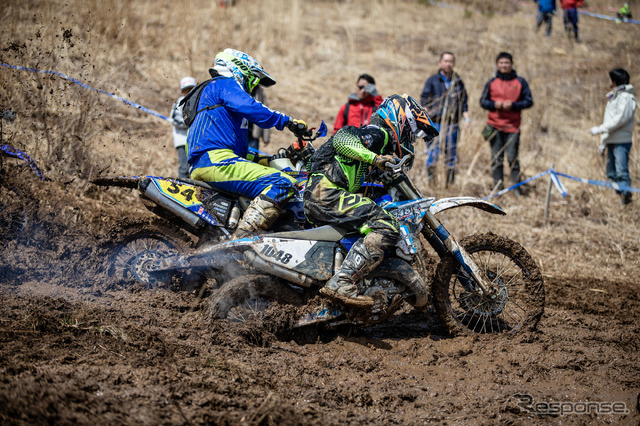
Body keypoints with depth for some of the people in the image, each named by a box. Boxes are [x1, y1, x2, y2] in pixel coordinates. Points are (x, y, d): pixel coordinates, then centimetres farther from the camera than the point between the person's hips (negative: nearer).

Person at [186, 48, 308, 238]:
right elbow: (250, 108, -17)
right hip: (215, 159, -11)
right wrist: (287, 121, -10)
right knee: (283, 184, -24)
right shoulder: (225, 84, 5)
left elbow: (239, 147, 37)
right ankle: (242, 238, -38)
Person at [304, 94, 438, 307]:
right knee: (387, 227, -23)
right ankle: (341, 284, -32)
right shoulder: (379, 133, -1)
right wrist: (375, 158, -30)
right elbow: (342, 139, -21)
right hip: (327, 192, -11)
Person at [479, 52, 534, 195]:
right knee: (496, 159, 2)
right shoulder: (491, 82, 9)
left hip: (512, 126, -2)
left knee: (512, 158, -6)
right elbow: (483, 101, 12)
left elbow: (529, 101, 5)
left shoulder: (520, 82, 5)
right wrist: (494, 104, -9)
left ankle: (516, 187, 0)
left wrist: (513, 105, -12)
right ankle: (497, 187, 7)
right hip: (495, 127, 2)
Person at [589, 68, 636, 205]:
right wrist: (603, 142, 20)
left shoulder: (626, 98, -8)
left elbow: (619, 119, -18)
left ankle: (626, 194, -17)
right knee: (612, 173, 7)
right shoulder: (612, 98, 20)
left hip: (621, 142, -9)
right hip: (611, 141, 9)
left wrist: (599, 129, -16)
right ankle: (621, 195, 10)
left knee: (621, 171, -17)